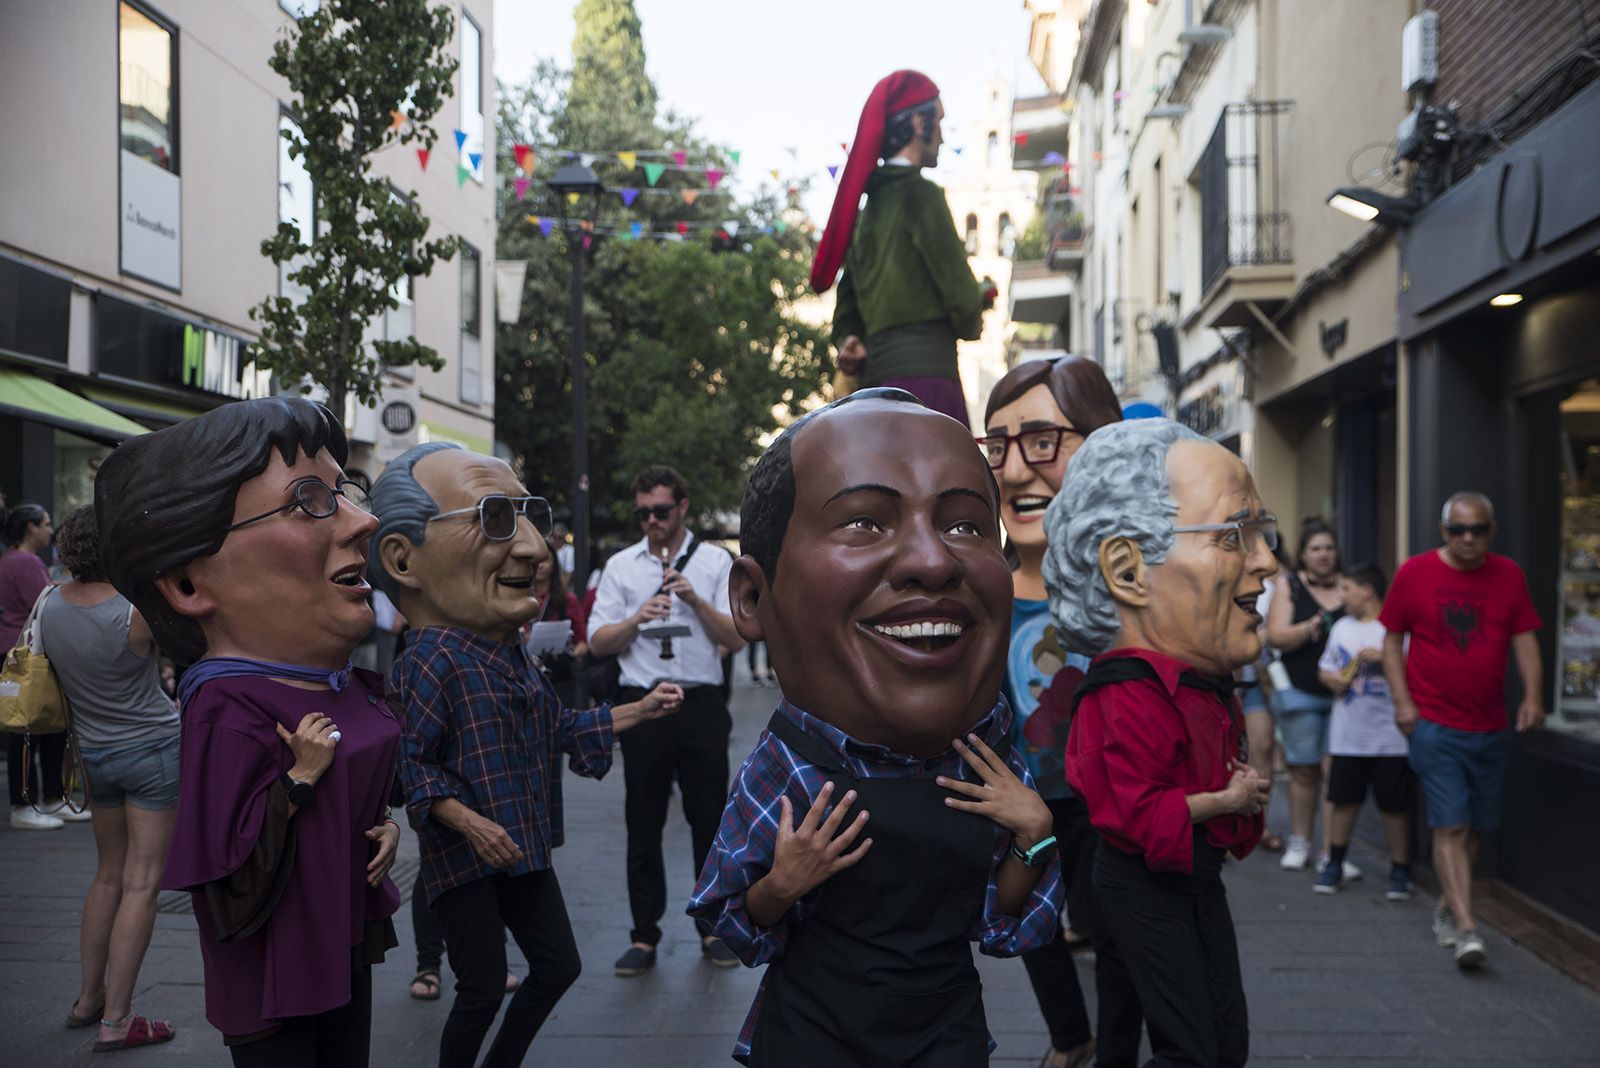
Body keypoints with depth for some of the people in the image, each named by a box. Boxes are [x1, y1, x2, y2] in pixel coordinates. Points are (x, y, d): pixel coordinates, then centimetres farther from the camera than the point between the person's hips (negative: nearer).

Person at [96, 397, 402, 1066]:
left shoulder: (350, 685, -1)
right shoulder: (230, 714, -26)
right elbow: (233, 912, -27)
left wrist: (383, 829, -1)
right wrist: (298, 778, -30)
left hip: (347, 948, 8)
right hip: (277, 996, -8)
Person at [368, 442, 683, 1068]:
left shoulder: (513, 658, 5)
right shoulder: (430, 662, -24)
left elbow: (561, 730, 18)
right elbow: (405, 762, -24)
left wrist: (639, 711, 19)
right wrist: (467, 822, -29)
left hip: (524, 853, 9)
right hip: (463, 863, -9)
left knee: (558, 966, 16)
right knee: (484, 989, -1)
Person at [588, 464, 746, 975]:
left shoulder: (716, 562, 6)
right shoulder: (621, 566, 9)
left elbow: (737, 638, -1)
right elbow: (598, 642, 5)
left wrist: (695, 600, -14)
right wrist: (638, 618, -12)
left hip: (702, 704, -1)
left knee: (709, 820, 5)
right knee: (643, 826, 5)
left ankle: (713, 929, 18)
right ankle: (644, 937, 14)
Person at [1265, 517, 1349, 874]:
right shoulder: (1288, 586, 5)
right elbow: (1276, 636, -4)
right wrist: (1309, 628, -21)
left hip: (1342, 694, 0)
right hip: (1300, 693, 0)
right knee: (1303, 770, 6)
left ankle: (1330, 852, 0)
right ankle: (1299, 842, 21)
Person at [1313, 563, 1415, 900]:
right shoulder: (1342, 628, 13)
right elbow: (1325, 666, 20)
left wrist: (1384, 658, -21)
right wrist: (1331, 679, -1)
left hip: (1390, 738, -4)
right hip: (1347, 736, 5)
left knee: (1394, 806, 3)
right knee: (1343, 800, 9)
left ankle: (1400, 871, 16)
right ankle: (1334, 865, 21)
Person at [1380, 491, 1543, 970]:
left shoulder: (1509, 576, 5)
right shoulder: (1414, 572, -3)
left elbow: (1525, 639, 5)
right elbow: (1392, 640, 2)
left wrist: (1533, 695, -9)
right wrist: (1402, 701, -7)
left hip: (1491, 728, 4)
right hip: (1434, 726, -4)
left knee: (1477, 826, 12)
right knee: (1450, 826, -9)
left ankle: (1446, 909, 30)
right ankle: (1467, 930, -11)